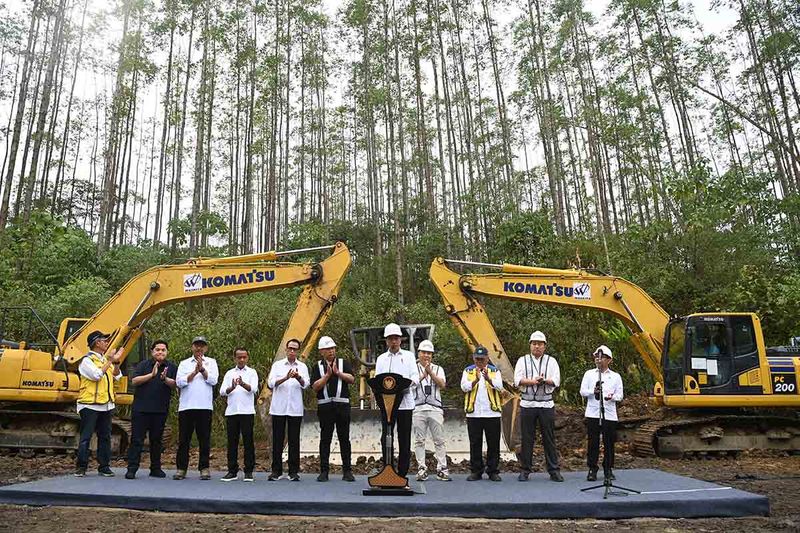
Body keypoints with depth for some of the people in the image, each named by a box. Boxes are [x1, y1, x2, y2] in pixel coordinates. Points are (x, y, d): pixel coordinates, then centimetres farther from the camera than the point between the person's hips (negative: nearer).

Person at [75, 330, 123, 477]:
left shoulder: (105, 359, 14)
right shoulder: (87, 360, -7)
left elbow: (117, 377, 8)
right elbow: (96, 375, -22)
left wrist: (116, 363, -7)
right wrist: (109, 361, -17)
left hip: (106, 405, 7)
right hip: (90, 404, -7)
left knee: (105, 437, 8)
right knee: (86, 437, -1)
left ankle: (104, 466, 15)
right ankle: (81, 467, 8)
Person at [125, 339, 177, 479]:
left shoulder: (171, 367, 7)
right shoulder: (143, 365, 4)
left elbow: (175, 385, -3)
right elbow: (134, 380, -8)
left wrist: (165, 379, -22)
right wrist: (152, 375, -18)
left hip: (161, 410, 2)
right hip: (141, 408, -2)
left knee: (156, 440, 10)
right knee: (137, 439, -2)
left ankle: (155, 468, 19)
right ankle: (132, 469, 2)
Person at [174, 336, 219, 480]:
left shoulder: (211, 362, 10)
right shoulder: (184, 363, 12)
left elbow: (213, 380, -4)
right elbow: (179, 382, -1)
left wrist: (202, 369, -13)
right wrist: (194, 372, -10)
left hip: (205, 406, -1)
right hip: (186, 406, 1)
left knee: (204, 439, 2)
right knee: (183, 439, 4)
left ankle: (204, 468, 9)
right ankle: (181, 468, 11)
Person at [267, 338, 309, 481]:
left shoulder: (302, 366, 8)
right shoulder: (277, 365, 6)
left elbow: (305, 384, -7)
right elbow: (271, 383, -7)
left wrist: (298, 377, -29)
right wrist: (286, 378, -24)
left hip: (295, 409, 1)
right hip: (278, 408, 0)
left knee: (294, 441, 3)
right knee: (277, 440, 4)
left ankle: (294, 471, 10)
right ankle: (276, 470, 13)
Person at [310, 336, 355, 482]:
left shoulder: (343, 363, 11)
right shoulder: (317, 367, 10)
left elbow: (351, 379, -2)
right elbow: (315, 386, -2)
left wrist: (338, 372, -11)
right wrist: (327, 375, -10)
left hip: (342, 405, 0)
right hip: (325, 406, 0)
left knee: (344, 438, 3)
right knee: (325, 439, 3)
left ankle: (347, 471, 9)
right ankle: (324, 471, 10)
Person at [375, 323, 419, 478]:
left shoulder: (408, 356, 12)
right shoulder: (381, 358, 14)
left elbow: (415, 378, 2)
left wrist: (407, 383, -21)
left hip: (405, 402, 0)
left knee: (404, 440, 2)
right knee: (385, 438, -4)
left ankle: (402, 474, 11)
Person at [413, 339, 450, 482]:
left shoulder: (438, 369, 15)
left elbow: (442, 384, -2)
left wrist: (430, 372, -10)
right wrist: (423, 375, -12)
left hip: (435, 408, 1)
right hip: (418, 408, -1)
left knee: (439, 440, -1)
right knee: (419, 440, 1)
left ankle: (442, 468, 3)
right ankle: (422, 469, 7)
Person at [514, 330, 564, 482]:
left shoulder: (551, 361, 10)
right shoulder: (522, 360, 9)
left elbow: (556, 380, -2)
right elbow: (517, 380, -4)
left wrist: (545, 380, -20)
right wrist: (533, 381, -18)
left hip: (546, 405, 0)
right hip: (527, 404, 0)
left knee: (549, 438, 2)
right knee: (527, 439, 4)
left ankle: (554, 471, 10)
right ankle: (525, 470, 12)